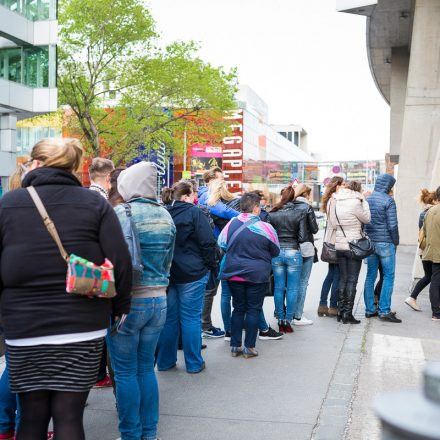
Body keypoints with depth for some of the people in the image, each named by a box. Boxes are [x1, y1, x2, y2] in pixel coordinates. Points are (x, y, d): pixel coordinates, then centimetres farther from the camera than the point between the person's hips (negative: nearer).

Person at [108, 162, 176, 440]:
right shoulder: (165, 215, 7)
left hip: (129, 301, -6)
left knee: (126, 372, 5)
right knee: (146, 368, 15)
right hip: (159, 300, 6)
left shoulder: (122, 213, -12)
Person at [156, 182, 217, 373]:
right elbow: (208, 242, -12)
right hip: (191, 273, -5)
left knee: (169, 318, 12)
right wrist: (210, 265, 1)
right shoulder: (194, 212, -9)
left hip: (166, 273, 5)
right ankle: (194, 363, 11)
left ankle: (165, 361, 20)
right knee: (191, 318, 3)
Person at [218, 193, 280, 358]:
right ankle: (249, 347, 11)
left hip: (234, 274, 3)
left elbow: (221, 244, 9)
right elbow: (276, 251, 2)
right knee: (253, 310, 8)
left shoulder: (231, 224, -5)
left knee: (238, 308, 14)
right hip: (257, 275, -3)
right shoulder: (265, 228, -12)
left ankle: (235, 346, 17)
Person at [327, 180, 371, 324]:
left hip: (338, 246, 6)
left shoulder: (333, 201, 4)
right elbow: (367, 219, -3)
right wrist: (364, 201, 3)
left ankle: (340, 311, 19)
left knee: (342, 279, 15)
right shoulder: (355, 202, -16)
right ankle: (347, 314, 5)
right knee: (352, 281, 2)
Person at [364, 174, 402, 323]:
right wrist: (396, 242, -2)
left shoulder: (367, 199, 7)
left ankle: (370, 309, 15)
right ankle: (384, 311, -1)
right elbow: (392, 225, -13)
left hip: (369, 242, 6)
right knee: (388, 276, 1)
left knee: (370, 276, 11)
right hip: (385, 242, -6)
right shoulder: (388, 201, -11)